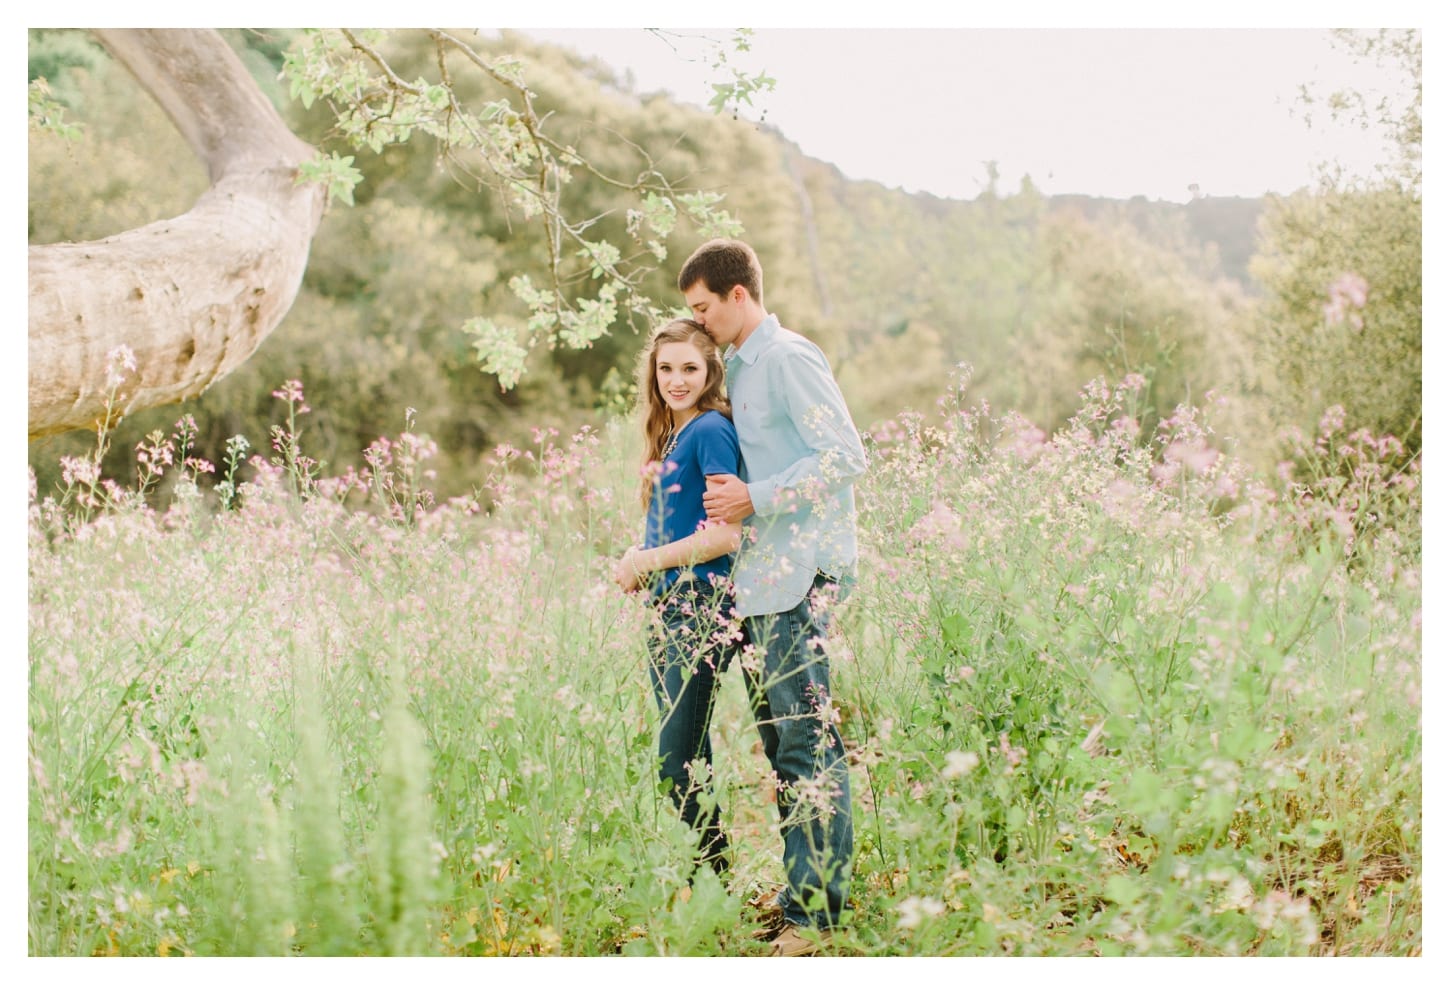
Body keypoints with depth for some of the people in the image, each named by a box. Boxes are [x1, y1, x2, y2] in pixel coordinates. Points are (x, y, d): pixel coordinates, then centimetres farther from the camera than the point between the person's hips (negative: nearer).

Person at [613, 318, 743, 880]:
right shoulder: (669, 437, 16)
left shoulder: (712, 430, -10)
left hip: (701, 608, -9)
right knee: (683, 753, 11)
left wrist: (645, 561, -9)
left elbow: (726, 534, -18)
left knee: (679, 759, -11)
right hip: (667, 609, 9)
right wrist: (637, 562, 3)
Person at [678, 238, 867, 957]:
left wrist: (755, 499, -17)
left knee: (806, 741, -8)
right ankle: (802, 891, 17)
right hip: (761, 575, 10)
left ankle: (814, 911, -4)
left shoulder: (789, 358, -9)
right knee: (778, 737, 11)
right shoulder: (739, 366, 20)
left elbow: (845, 456, -15)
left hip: (800, 574, -10)